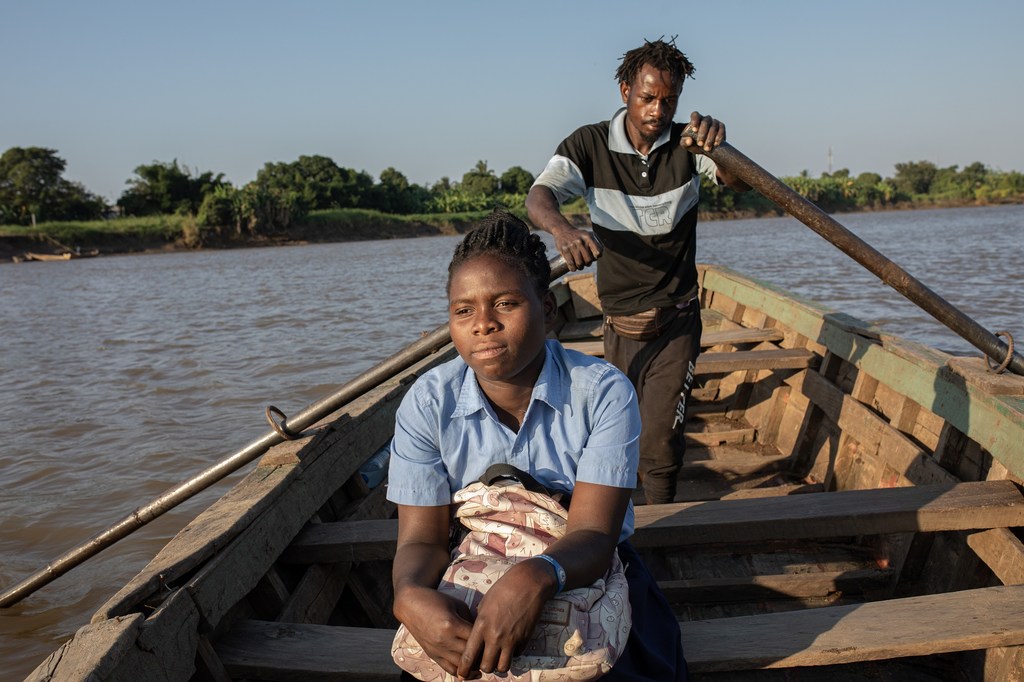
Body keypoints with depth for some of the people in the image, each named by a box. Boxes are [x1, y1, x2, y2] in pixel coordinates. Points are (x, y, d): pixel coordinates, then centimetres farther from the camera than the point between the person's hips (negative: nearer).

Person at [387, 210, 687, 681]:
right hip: (471, 589, 1)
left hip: (586, 577, -1)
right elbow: (423, 539, -11)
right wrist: (410, 596, -36)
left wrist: (536, 577, -46)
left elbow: (594, 533, -23)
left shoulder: (604, 393, -17)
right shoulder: (427, 404, -10)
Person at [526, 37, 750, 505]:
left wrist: (719, 145, -45)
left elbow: (742, 183, -20)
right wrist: (561, 228, -46)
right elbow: (539, 195, -21)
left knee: (659, 444, -8)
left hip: (676, 321, -1)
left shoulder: (687, 144, -5)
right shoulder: (589, 146, -7)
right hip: (619, 324, 1)